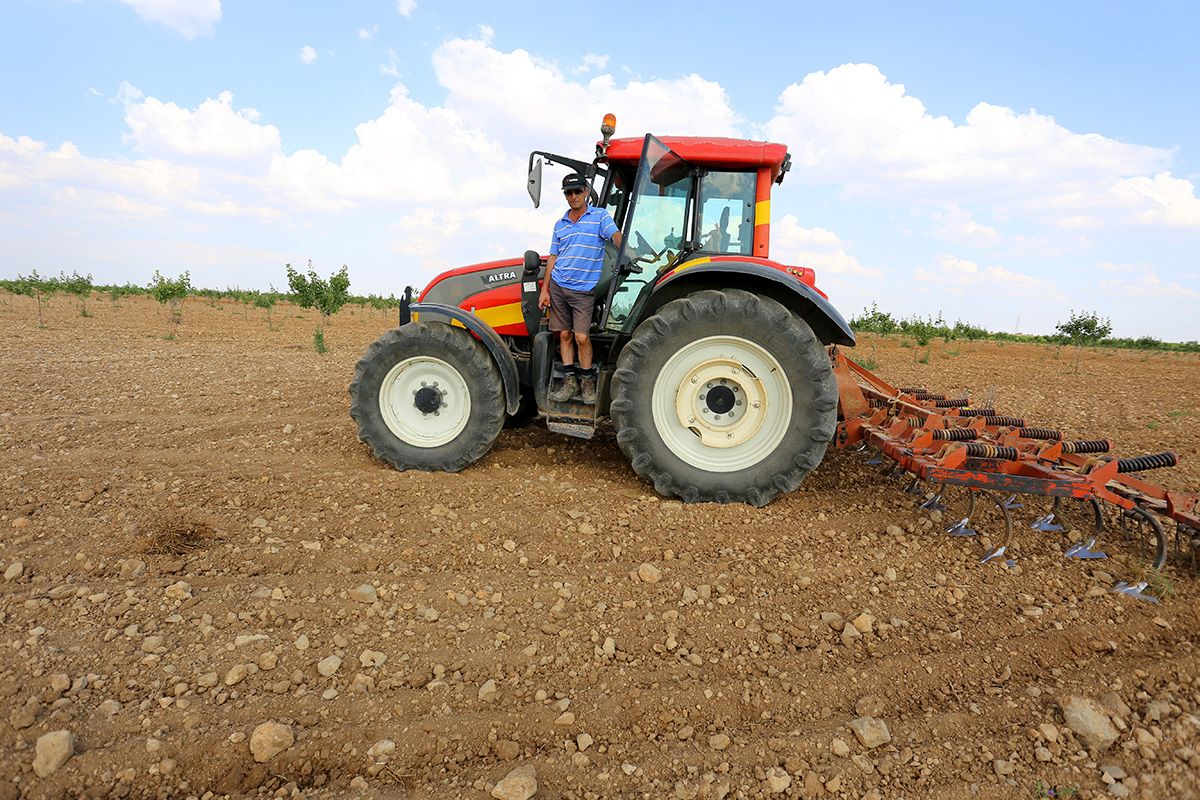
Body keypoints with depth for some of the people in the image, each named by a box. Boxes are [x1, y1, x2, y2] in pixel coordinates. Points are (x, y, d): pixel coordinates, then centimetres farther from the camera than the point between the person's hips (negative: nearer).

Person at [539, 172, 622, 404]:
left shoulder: (600, 216, -1)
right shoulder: (560, 224, 13)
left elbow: (616, 235, -18)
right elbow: (553, 258, 14)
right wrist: (544, 290, 9)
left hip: (583, 289, -4)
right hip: (558, 286, 5)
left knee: (582, 337, -8)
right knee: (564, 334, 7)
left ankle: (588, 381, 10)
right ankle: (570, 380, 16)